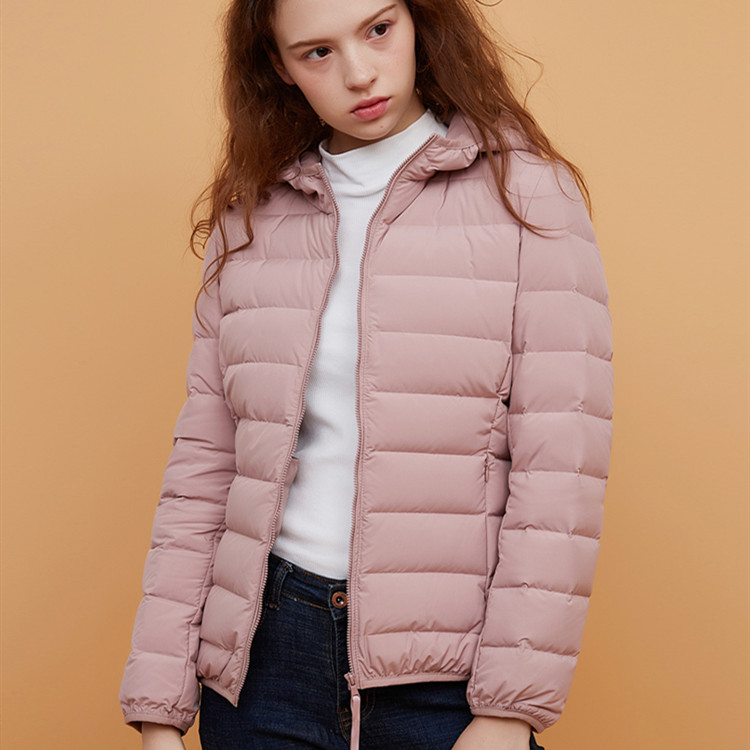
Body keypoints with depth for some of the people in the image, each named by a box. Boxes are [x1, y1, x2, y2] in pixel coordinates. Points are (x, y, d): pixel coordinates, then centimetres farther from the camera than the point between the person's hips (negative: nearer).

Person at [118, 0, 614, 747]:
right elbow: (203, 461, 5)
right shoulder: (251, 216, 6)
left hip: (445, 671, -2)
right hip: (267, 650, 3)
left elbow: (559, 464, -9)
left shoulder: (525, 194, -4)